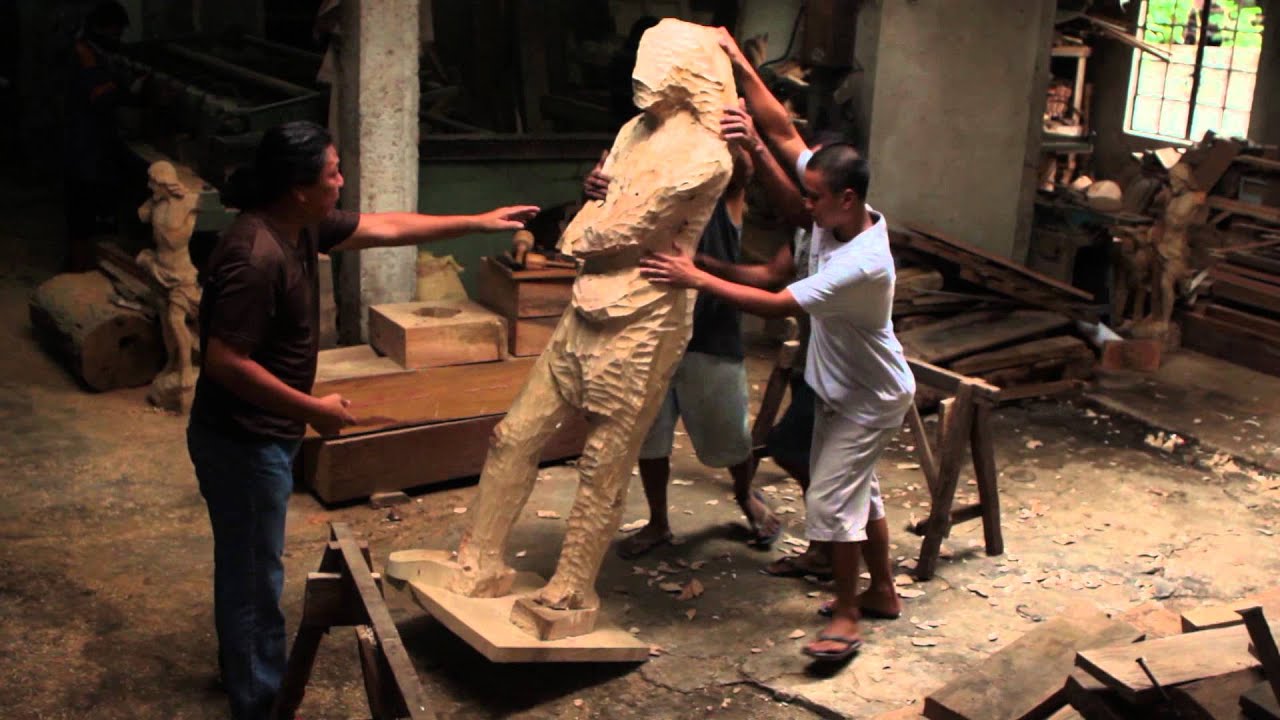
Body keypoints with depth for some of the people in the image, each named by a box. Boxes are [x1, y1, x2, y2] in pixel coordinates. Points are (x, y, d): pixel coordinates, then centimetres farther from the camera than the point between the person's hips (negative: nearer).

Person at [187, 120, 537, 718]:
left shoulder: (303, 225, 1)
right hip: (242, 441, -10)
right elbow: (224, 361, -30)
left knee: (245, 562, 25)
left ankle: (241, 664, 44)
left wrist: (477, 222, 16)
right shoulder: (257, 256, -29)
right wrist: (313, 410, -25)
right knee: (255, 573, 4)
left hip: (263, 433, 10)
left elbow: (385, 228, 13)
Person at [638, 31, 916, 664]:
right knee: (856, 489, 19)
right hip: (841, 390, 9)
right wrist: (740, 66, -18)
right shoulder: (837, 212, -11)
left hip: (870, 399, -9)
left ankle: (847, 617, 5)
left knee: (830, 499, -7)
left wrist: (697, 279, -37)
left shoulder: (862, 264, -35)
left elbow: (776, 305, -38)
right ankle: (882, 591, 35)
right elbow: (782, 131, -10)